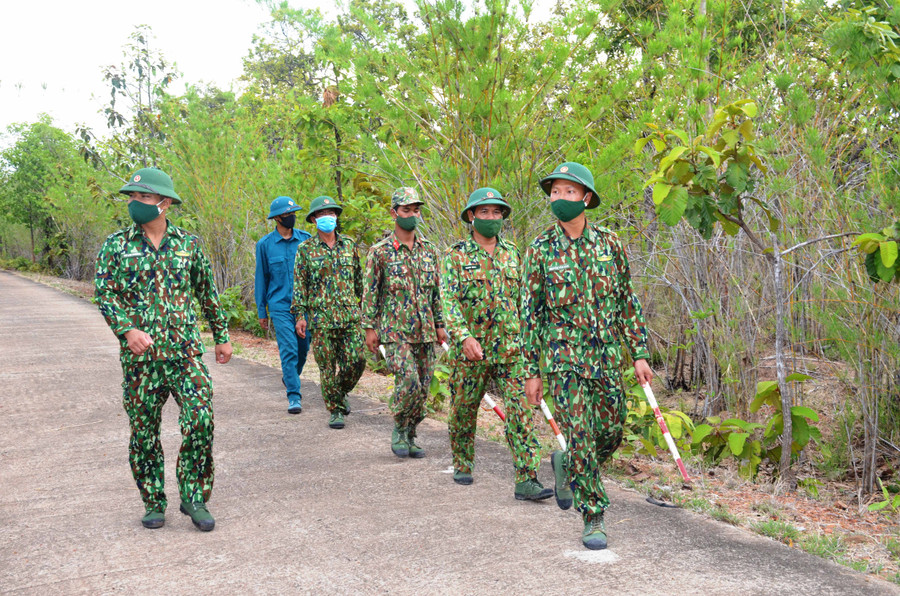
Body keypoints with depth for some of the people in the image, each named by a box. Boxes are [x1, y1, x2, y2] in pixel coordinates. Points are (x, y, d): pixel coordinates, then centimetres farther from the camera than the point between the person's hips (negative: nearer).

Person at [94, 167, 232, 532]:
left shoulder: (189, 245, 7)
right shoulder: (116, 245, 3)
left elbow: (208, 294, 15)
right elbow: (103, 293, -3)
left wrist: (221, 336, 18)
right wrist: (128, 329, -19)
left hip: (185, 353, 0)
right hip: (139, 357, 0)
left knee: (200, 422, -11)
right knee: (144, 433, 6)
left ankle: (194, 497, 6)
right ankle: (153, 502, 23)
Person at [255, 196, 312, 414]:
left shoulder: (306, 239, 4)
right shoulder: (265, 244, 0)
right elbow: (261, 278, 7)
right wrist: (261, 311, 7)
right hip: (280, 306, -2)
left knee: (303, 349, 10)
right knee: (288, 349, -10)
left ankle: (290, 377, 39)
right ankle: (294, 396, -4)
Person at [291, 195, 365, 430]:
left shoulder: (349, 245, 10)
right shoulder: (305, 249, 2)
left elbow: (359, 279, 16)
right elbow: (299, 284, 2)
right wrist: (300, 315, -4)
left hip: (350, 316, 2)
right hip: (321, 318, -2)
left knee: (356, 362, -2)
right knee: (327, 367, 1)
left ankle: (341, 393, 26)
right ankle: (336, 410, 14)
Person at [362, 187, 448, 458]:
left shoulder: (429, 250, 10)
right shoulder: (380, 251, -3)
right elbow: (370, 292, -1)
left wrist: (439, 324, 12)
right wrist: (370, 327, -6)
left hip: (425, 331, 5)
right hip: (395, 331, -5)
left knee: (423, 387, 5)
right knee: (409, 381, -19)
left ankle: (409, 437, 21)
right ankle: (399, 430, 4)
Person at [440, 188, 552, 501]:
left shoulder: (511, 253, 11)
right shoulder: (456, 255, -3)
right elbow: (448, 300, -13)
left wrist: (522, 337, 19)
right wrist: (464, 336, -27)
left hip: (509, 350, 2)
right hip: (469, 351, -2)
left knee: (520, 411, -7)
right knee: (463, 412, 11)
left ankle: (527, 480, -7)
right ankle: (462, 465, 33)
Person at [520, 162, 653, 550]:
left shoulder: (609, 243, 3)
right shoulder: (540, 250, -3)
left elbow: (627, 302, 9)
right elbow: (530, 312, 0)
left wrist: (639, 354, 4)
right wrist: (531, 371, -2)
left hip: (606, 356, 3)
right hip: (563, 357, -3)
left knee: (611, 434, 9)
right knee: (580, 436, -7)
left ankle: (566, 465, 39)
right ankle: (593, 518, 7)